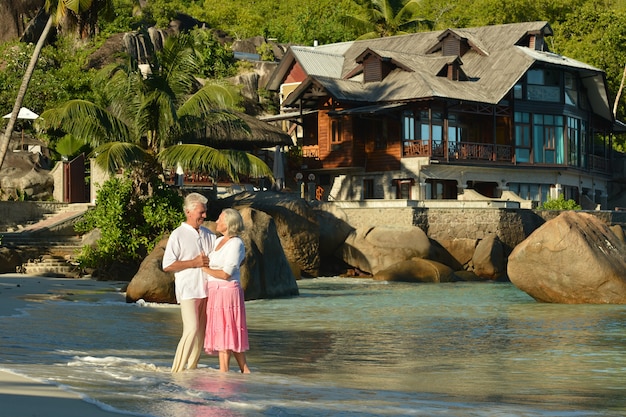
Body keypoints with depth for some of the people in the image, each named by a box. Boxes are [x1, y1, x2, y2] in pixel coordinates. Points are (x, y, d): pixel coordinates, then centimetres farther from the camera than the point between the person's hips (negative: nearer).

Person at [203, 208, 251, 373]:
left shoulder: (236, 244, -13)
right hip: (215, 292, 9)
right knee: (231, 335, 11)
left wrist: (205, 268, -8)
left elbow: (225, 274, -17)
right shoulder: (219, 241, 13)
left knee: (224, 333, -6)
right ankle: (244, 370, 17)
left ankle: (223, 373, -3)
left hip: (227, 292, -9)